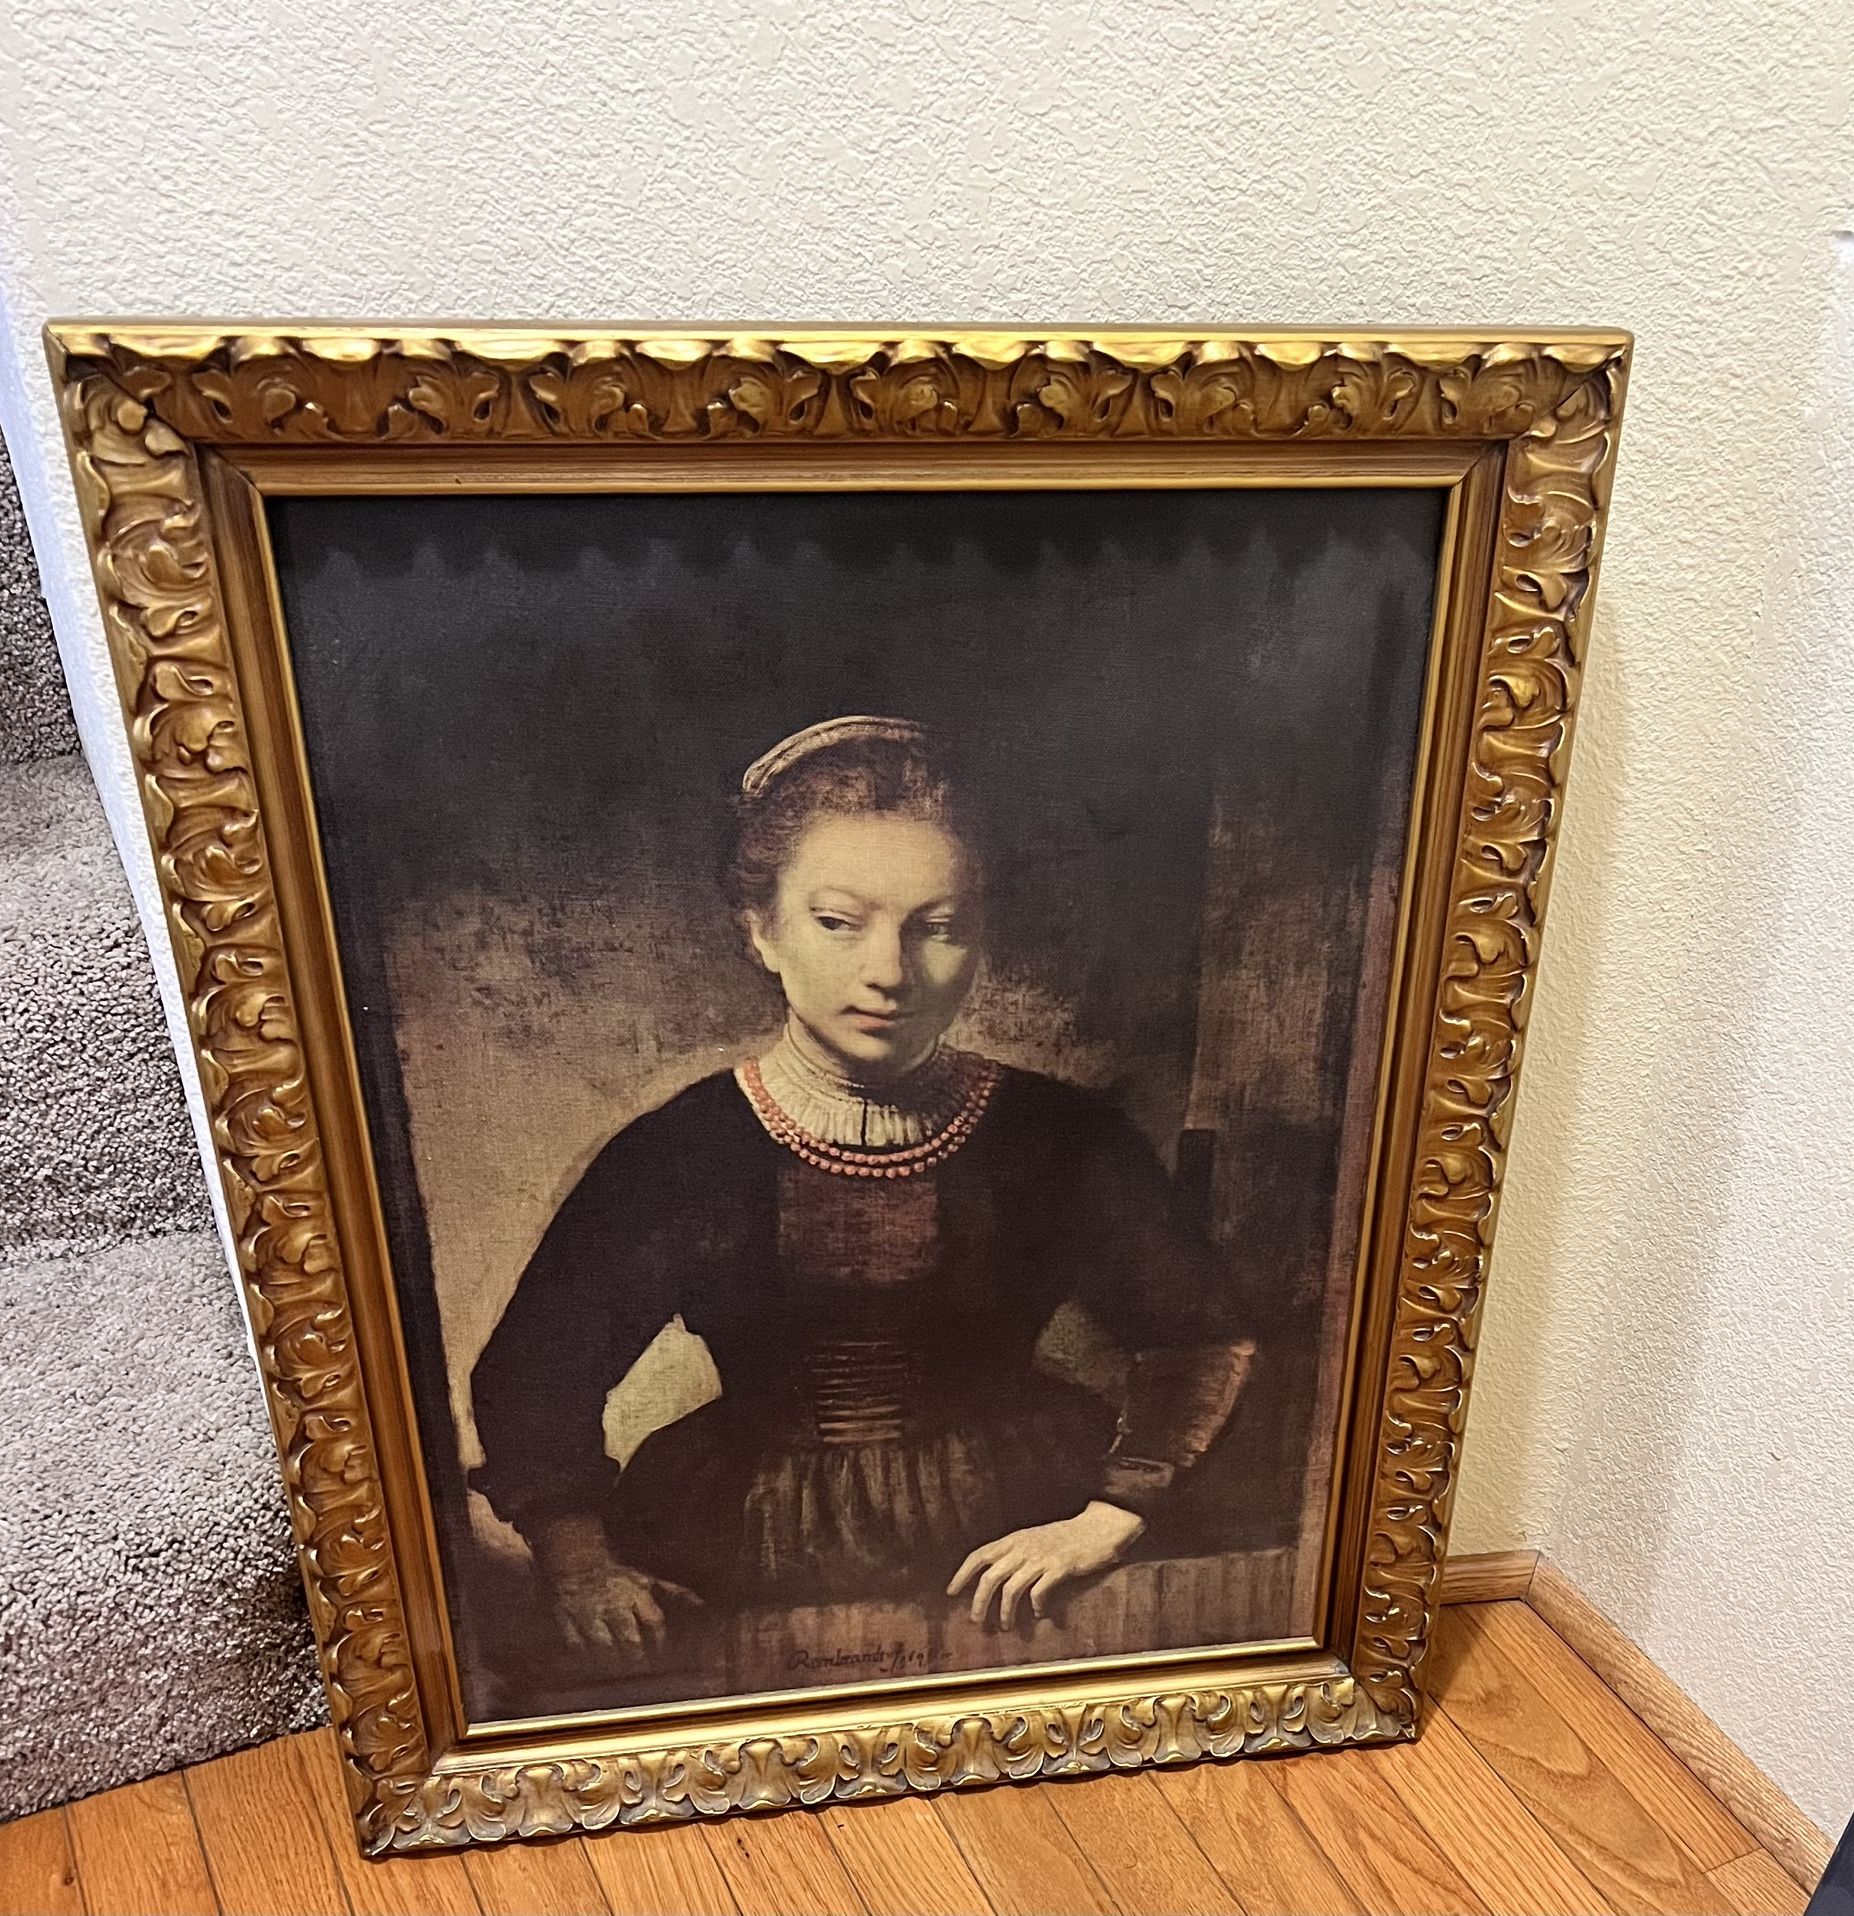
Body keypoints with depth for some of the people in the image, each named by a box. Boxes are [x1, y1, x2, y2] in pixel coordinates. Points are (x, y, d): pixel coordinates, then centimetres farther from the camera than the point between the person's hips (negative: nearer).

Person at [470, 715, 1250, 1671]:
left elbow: (1196, 1342, 0)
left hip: (1012, 1548, 0)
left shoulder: (1063, 1140, -5)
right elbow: (528, 1374, -4)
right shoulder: (676, 1156, -8)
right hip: (753, 1579, 1)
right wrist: (579, 1557, -18)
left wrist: (1107, 1520, -12)